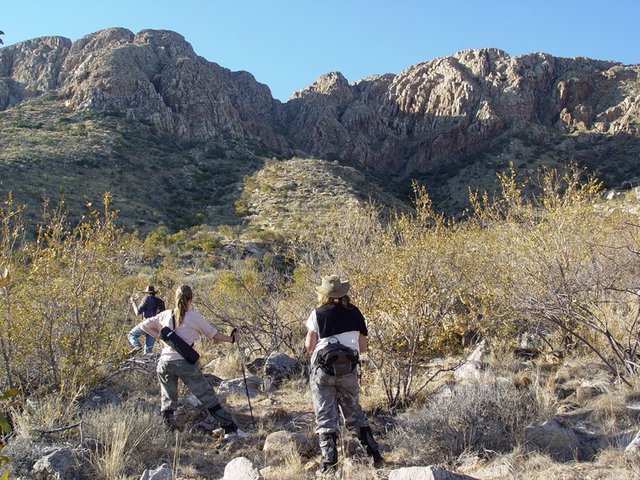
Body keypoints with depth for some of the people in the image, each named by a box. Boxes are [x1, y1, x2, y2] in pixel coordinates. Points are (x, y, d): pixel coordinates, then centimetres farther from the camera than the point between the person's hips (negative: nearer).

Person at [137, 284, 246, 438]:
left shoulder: (166, 315, 8)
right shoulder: (194, 316, -2)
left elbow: (143, 326, 17)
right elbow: (213, 334, 6)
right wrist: (231, 339, 19)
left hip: (165, 363, 3)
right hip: (185, 363, -3)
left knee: (167, 402, 14)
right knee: (208, 398, 3)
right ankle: (231, 430, 4)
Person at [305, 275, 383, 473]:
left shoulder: (318, 313, -5)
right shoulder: (354, 312, 4)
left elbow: (309, 346, -3)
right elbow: (363, 345, 7)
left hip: (323, 369, -3)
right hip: (349, 369, 3)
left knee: (325, 415, 5)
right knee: (354, 412, 17)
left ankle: (329, 459, 2)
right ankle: (374, 452, 16)